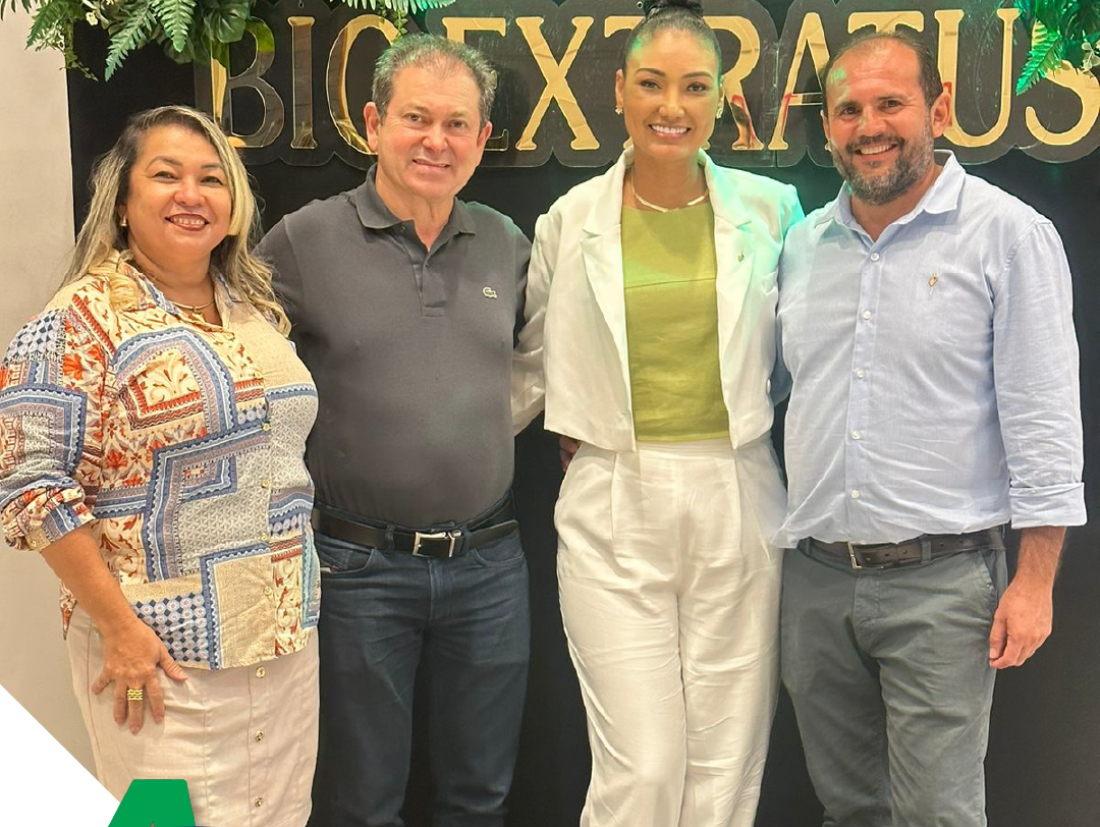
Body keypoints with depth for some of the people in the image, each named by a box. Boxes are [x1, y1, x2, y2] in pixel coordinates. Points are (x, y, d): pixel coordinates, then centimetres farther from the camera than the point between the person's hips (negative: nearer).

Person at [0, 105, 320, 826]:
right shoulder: (84, 320, -11)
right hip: (161, 655, -6)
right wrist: (119, 627, -17)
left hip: (288, 637, 6)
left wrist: (297, 595, 13)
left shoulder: (259, 309, 9)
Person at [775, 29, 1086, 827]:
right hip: (815, 574, 5)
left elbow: (1042, 421, -10)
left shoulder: (1009, 235, -7)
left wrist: (1035, 581, -13)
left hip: (941, 581, -5)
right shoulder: (802, 245, 9)